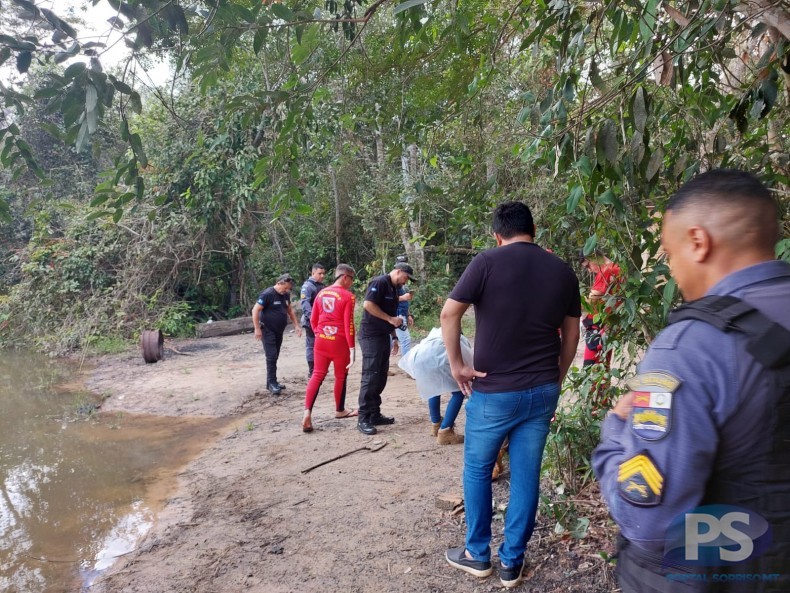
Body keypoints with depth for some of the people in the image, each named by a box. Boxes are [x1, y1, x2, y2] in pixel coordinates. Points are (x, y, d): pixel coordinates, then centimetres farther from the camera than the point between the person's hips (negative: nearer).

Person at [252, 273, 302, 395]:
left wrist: (296, 326, 13)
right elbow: (255, 310, -17)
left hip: (279, 331, 7)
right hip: (267, 331, -7)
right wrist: (257, 329, -19)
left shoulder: (285, 295, 6)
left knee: (275, 356, 11)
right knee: (271, 356, -11)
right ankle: (272, 383, -5)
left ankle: (272, 381, 19)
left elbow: (290, 310, 19)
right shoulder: (267, 294, -16)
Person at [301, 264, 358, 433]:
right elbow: (348, 324, -14)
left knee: (317, 375, 7)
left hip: (321, 340, 5)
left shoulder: (321, 294, 9)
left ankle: (307, 412, -7)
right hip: (340, 341, -5)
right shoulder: (348, 296, -10)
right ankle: (339, 411, 27)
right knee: (341, 376, 12)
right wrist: (352, 347, -11)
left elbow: (313, 320, 11)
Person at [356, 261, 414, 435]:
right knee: (370, 377, -9)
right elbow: (368, 304, -22)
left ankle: (375, 414, 18)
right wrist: (391, 319, -17)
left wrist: (394, 338, 21)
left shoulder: (394, 289, 18)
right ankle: (363, 419, -5)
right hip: (371, 336, -10)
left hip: (383, 336, 10)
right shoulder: (380, 282, -11)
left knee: (381, 377, 11)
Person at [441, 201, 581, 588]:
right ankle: (512, 563, 24)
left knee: (477, 470, 15)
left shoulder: (487, 263, -9)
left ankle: (477, 554, 27)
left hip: (494, 391, -4)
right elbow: (571, 333, 10)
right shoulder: (562, 271, 4)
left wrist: (456, 364, -4)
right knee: (526, 476, 13)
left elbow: (449, 314, -14)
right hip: (542, 391, 4)